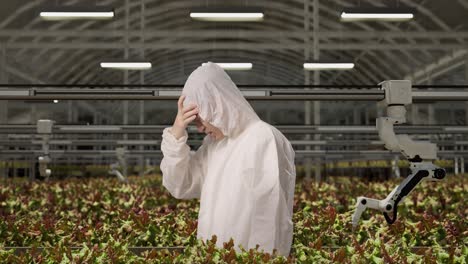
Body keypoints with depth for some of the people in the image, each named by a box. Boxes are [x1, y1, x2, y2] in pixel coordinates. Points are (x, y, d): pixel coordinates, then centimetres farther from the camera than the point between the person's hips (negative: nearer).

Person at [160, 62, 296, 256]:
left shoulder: (265, 139, -16)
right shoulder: (213, 142, 7)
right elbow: (179, 187, 5)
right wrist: (176, 135, -4)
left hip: (248, 257, -7)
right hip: (211, 254, 7)